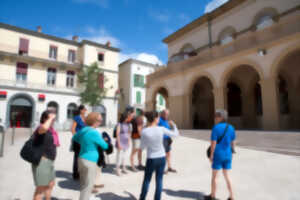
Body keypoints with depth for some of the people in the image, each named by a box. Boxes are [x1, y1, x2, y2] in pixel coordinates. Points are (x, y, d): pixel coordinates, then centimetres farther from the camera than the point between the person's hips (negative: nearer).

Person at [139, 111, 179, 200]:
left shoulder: (144, 131, -18)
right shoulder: (161, 129, -14)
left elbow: (142, 147, -5)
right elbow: (176, 134, 0)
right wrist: (174, 125, 18)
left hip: (151, 159, -1)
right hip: (161, 158, 1)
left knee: (146, 180, 18)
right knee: (159, 180, 13)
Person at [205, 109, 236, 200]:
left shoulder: (216, 128, -16)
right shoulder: (231, 128, 1)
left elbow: (213, 143, -16)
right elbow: (232, 142, 7)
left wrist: (211, 155, -8)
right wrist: (231, 152, 19)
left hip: (218, 154, -5)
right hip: (227, 155, 5)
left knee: (214, 176, 12)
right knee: (226, 176, 19)